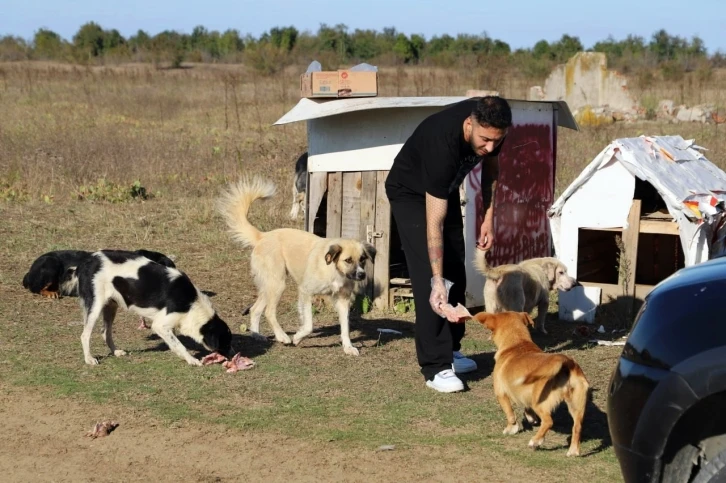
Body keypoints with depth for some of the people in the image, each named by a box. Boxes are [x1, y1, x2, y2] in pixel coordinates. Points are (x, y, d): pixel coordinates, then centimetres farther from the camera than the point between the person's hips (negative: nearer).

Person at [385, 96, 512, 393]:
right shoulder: (442, 145, -43)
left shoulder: (491, 128, -24)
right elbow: (434, 224, -39)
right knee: (428, 277, -16)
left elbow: (490, 164, 2)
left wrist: (489, 216, -5)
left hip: (444, 189, 7)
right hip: (410, 193, -7)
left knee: (455, 273, 9)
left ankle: (450, 350, 23)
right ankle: (436, 367, -16)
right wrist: (437, 281, -40)